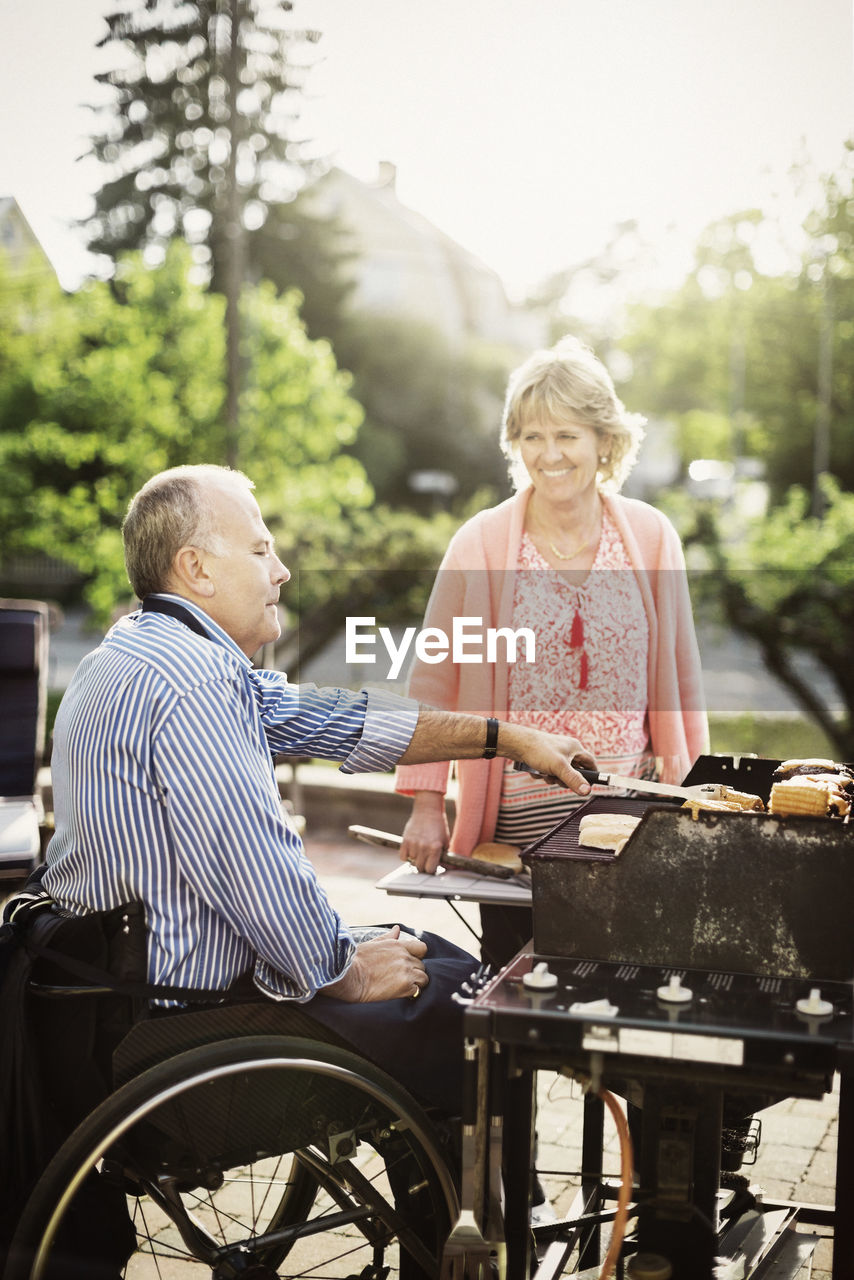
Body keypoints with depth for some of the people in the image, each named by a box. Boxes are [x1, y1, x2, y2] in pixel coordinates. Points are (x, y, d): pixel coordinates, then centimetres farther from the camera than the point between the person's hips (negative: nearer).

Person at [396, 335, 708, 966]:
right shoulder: (480, 545, -4)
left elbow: (681, 678, 10)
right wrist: (426, 807, -5)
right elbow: (434, 682, 0)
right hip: (517, 821, -1)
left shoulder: (651, 537, 2)